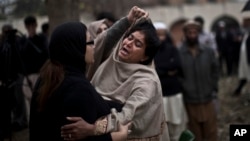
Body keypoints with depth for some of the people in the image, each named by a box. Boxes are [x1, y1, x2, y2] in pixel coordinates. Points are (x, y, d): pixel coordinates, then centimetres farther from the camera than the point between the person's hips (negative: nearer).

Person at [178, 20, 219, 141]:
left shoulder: (209, 51, 2)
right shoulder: (178, 53, -8)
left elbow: (215, 70, 11)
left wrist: (212, 88, 4)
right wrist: (183, 90, -8)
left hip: (207, 99, 3)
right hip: (189, 101, -2)